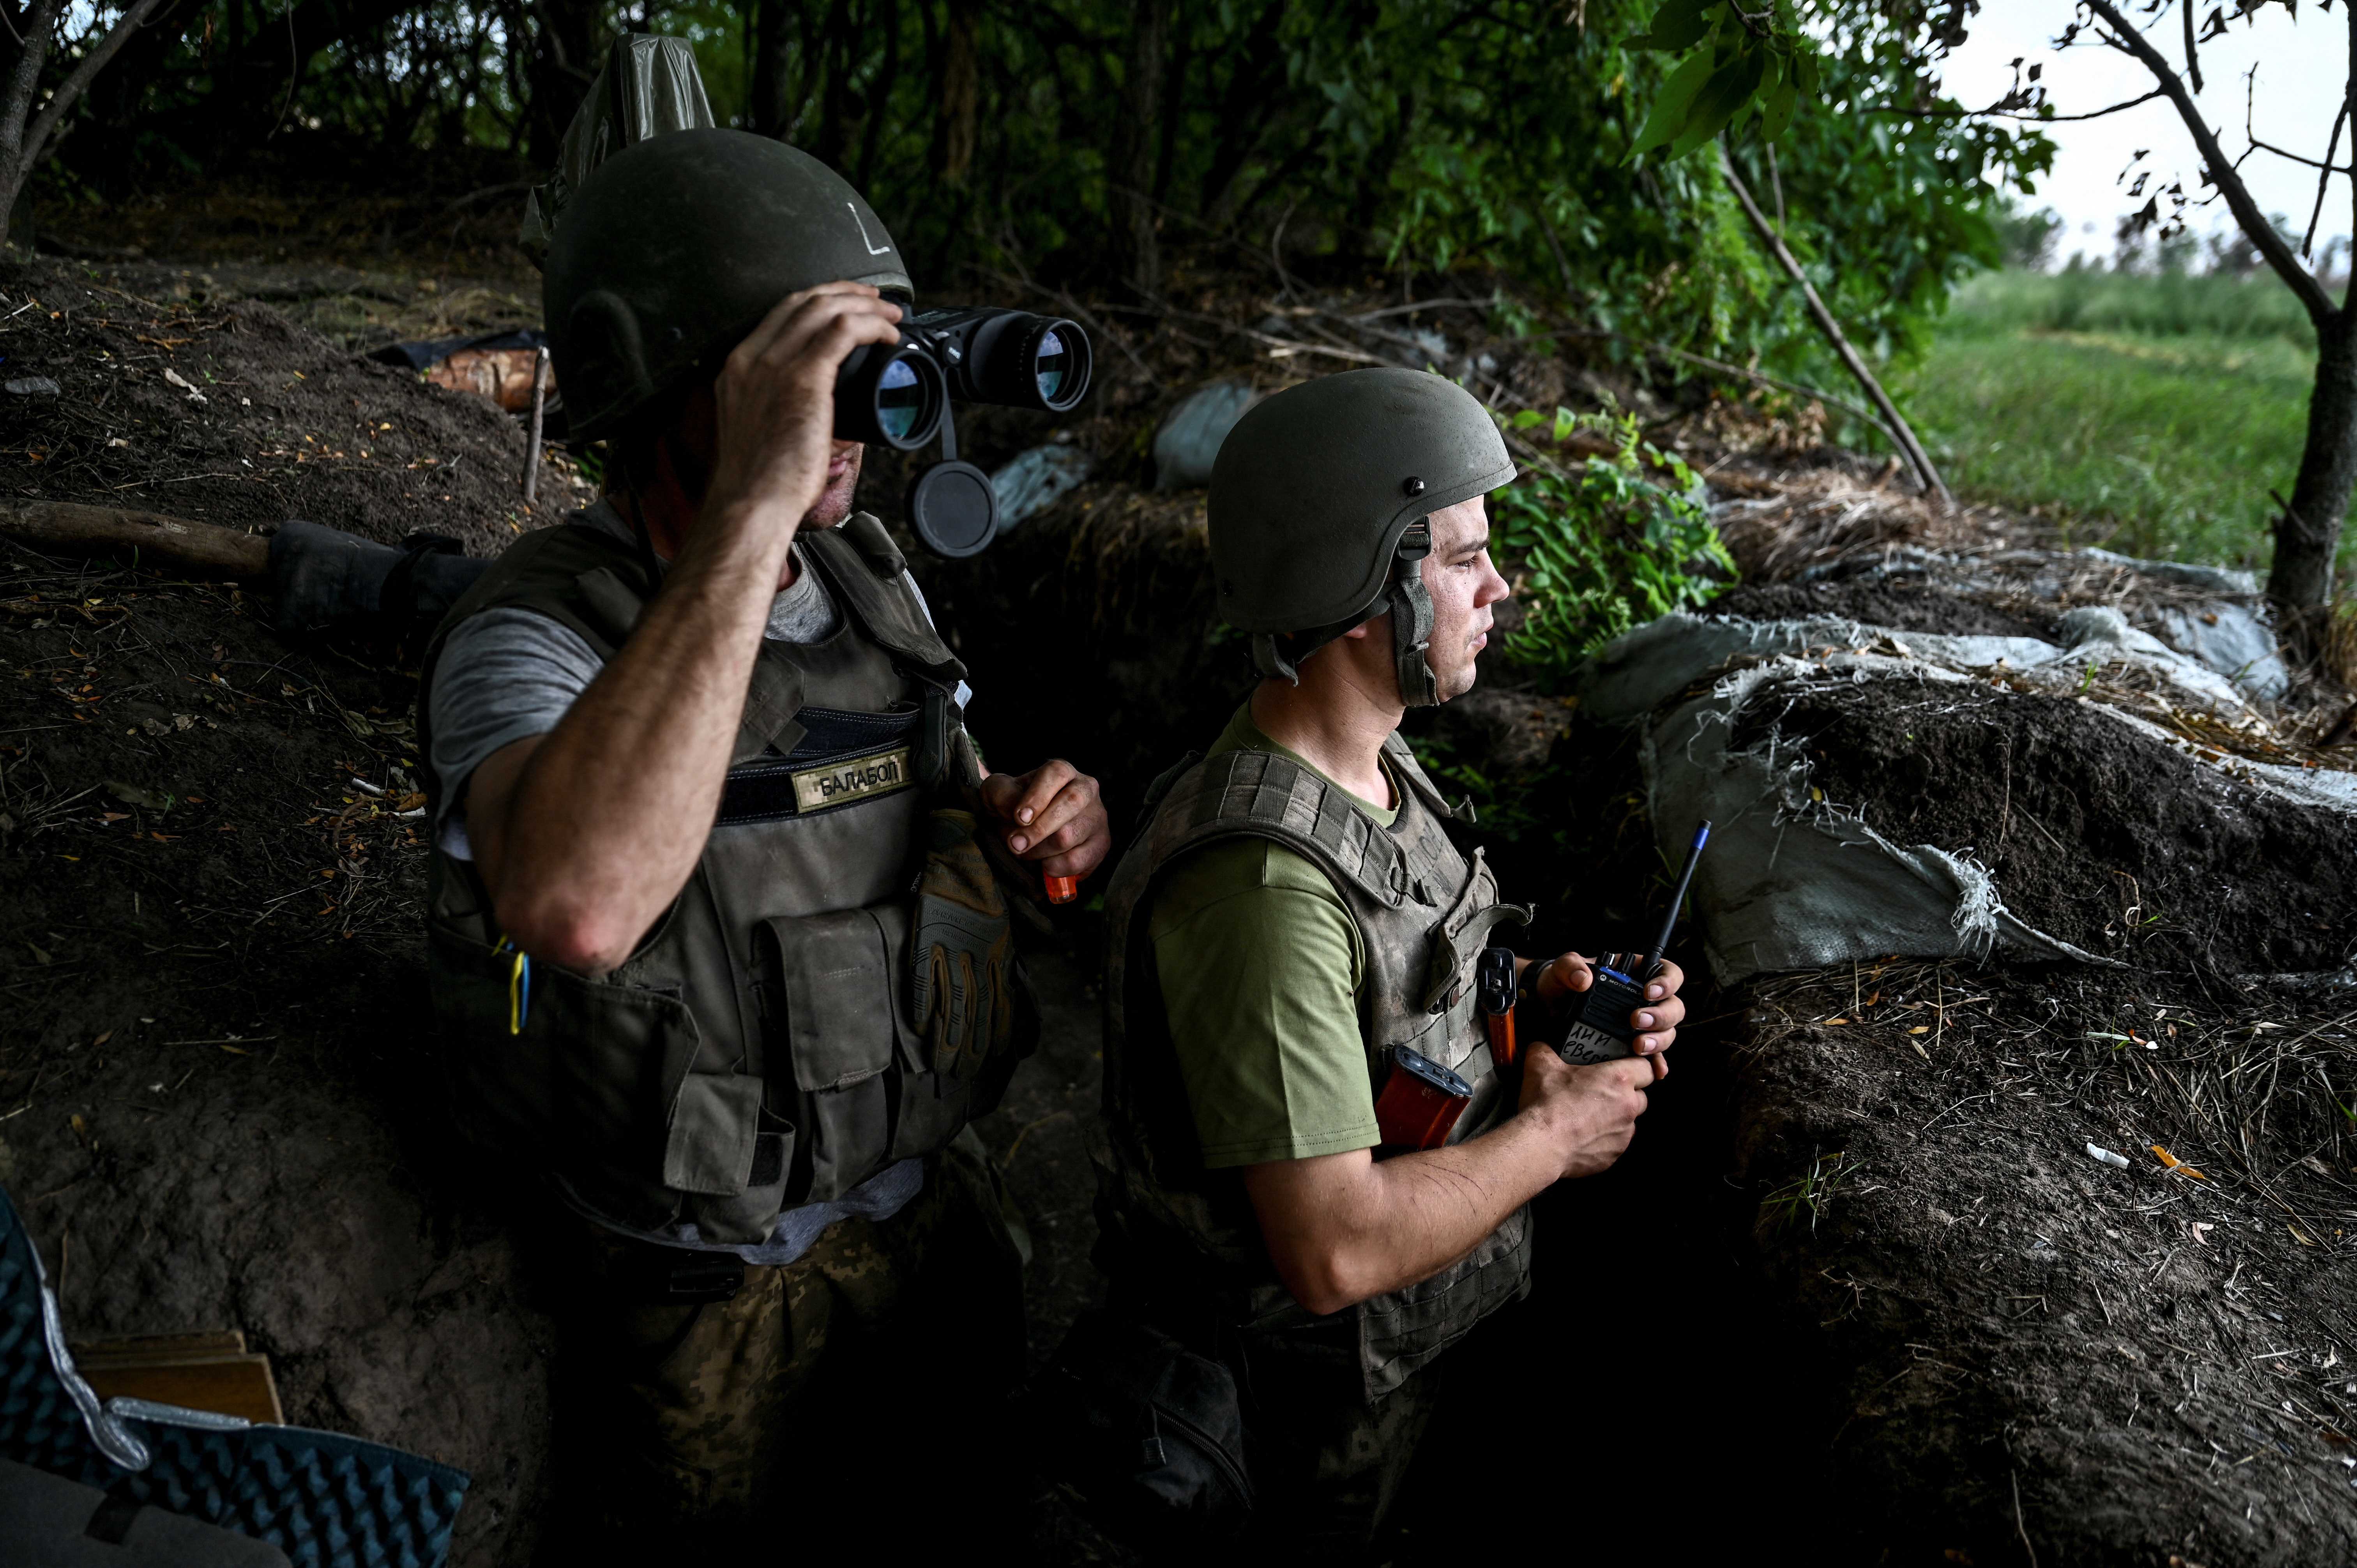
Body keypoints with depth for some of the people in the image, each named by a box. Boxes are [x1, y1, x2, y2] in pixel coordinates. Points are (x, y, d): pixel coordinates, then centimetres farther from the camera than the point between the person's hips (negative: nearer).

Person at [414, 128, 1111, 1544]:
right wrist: (753, 509, -47)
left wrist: (1041, 826, -13)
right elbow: (573, 906, -48)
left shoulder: (869, 572, -3)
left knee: (971, 1526, 27)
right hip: (717, 1287, -5)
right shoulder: (534, 635, -25)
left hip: (937, 1206, 6)